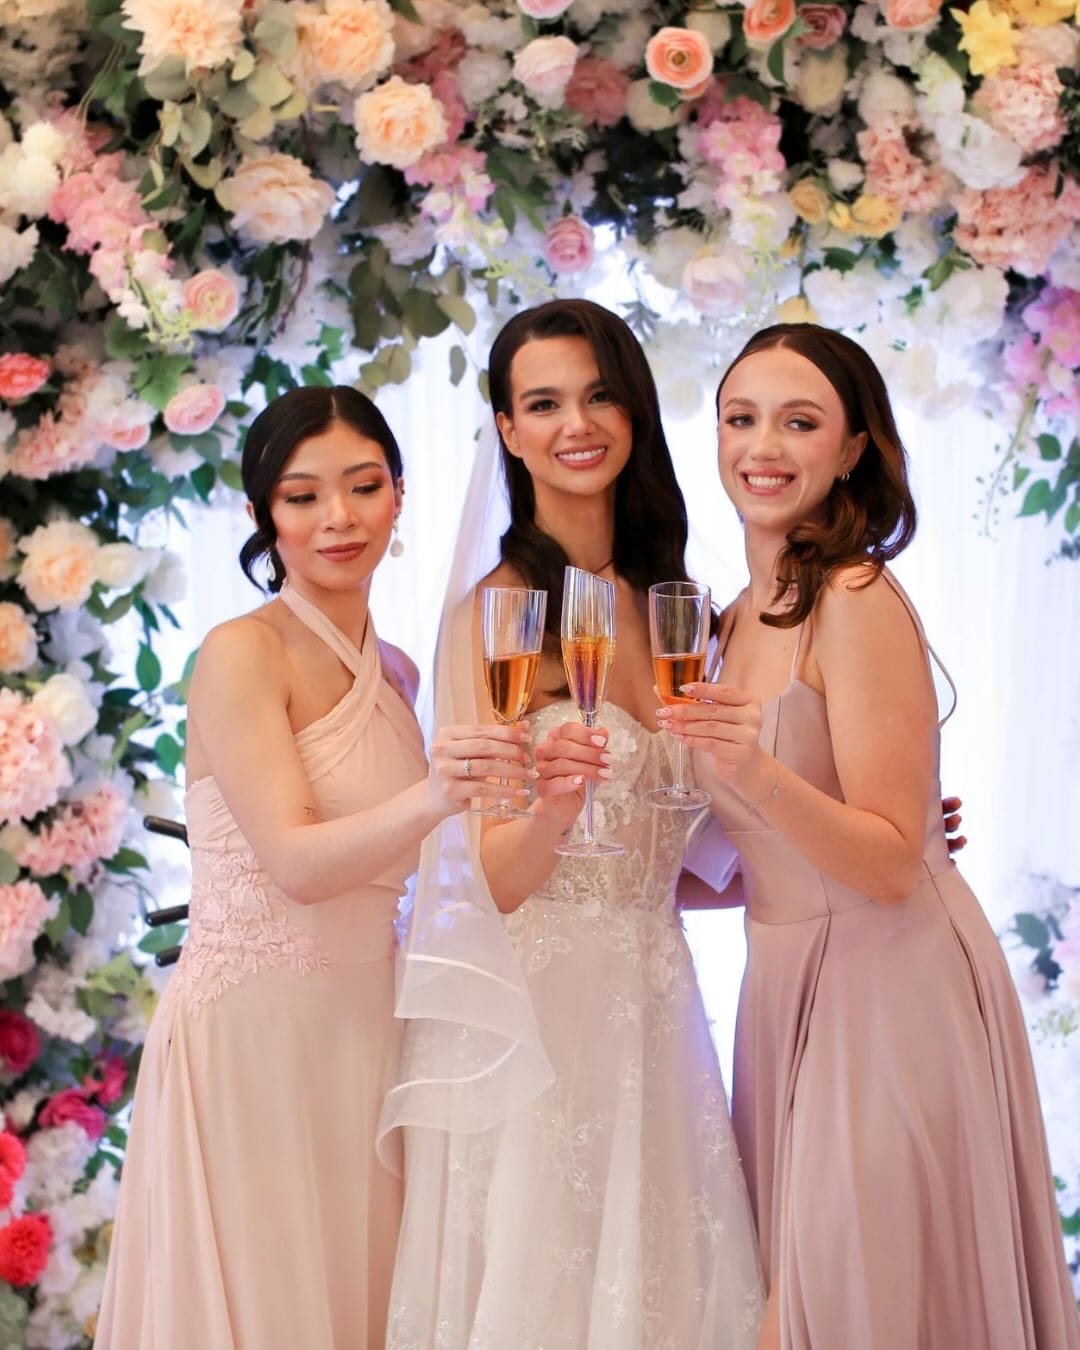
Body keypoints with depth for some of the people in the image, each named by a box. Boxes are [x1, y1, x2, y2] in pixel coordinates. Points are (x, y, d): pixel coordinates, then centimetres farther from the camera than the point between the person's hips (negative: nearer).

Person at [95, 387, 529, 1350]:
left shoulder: (395, 674, 10)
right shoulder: (243, 653, -10)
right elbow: (294, 862, -21)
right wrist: (430, 799, -37)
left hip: (368, 1032, 6)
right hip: (252, 1040, -6)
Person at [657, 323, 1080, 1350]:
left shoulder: (858, 601, -15)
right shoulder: (738, 619, 9)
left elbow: (890, 863, -18)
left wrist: (755, 773, -31)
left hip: (891, 988, -8)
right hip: (788, 986, 8)